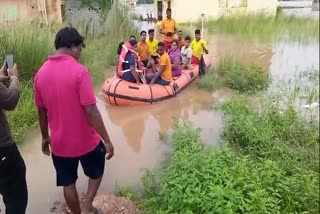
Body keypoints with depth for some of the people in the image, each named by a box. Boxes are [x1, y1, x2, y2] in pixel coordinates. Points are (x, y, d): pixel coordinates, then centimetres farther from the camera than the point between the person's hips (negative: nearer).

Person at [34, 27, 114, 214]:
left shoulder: (41, 73, -2)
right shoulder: (79, 71, -20)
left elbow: (42, 111, 6)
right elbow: (90, 110, -22)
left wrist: (45, 137, 19)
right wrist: (107, 141, -14)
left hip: (59, 142, 4)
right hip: (86, 140, -4)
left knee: (68, 184, 21)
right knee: (96, 172, 25)